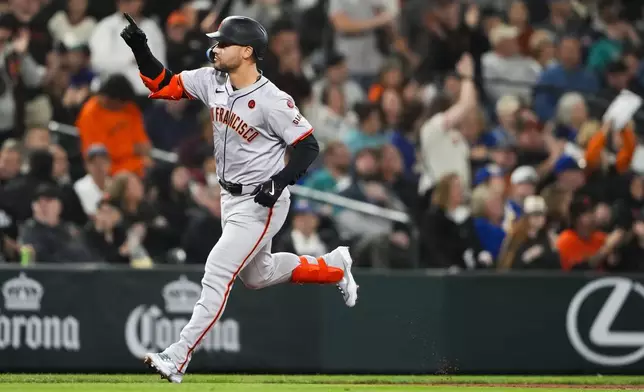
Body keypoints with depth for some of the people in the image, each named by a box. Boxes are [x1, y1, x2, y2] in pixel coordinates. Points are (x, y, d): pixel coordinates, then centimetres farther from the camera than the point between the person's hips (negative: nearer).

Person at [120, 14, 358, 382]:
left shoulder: (272, 101, -23)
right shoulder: (212, 81, -3)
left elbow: (308, 145, -18)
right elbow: (164, 85, 3)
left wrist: (280, 181, -31)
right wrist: (140, 48, -12)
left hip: (261, 204, -9)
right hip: (230, 198, 9)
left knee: (218, 272, -15)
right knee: (258, 275, 24)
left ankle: (177, 358, -16)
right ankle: (334, 266, 43)